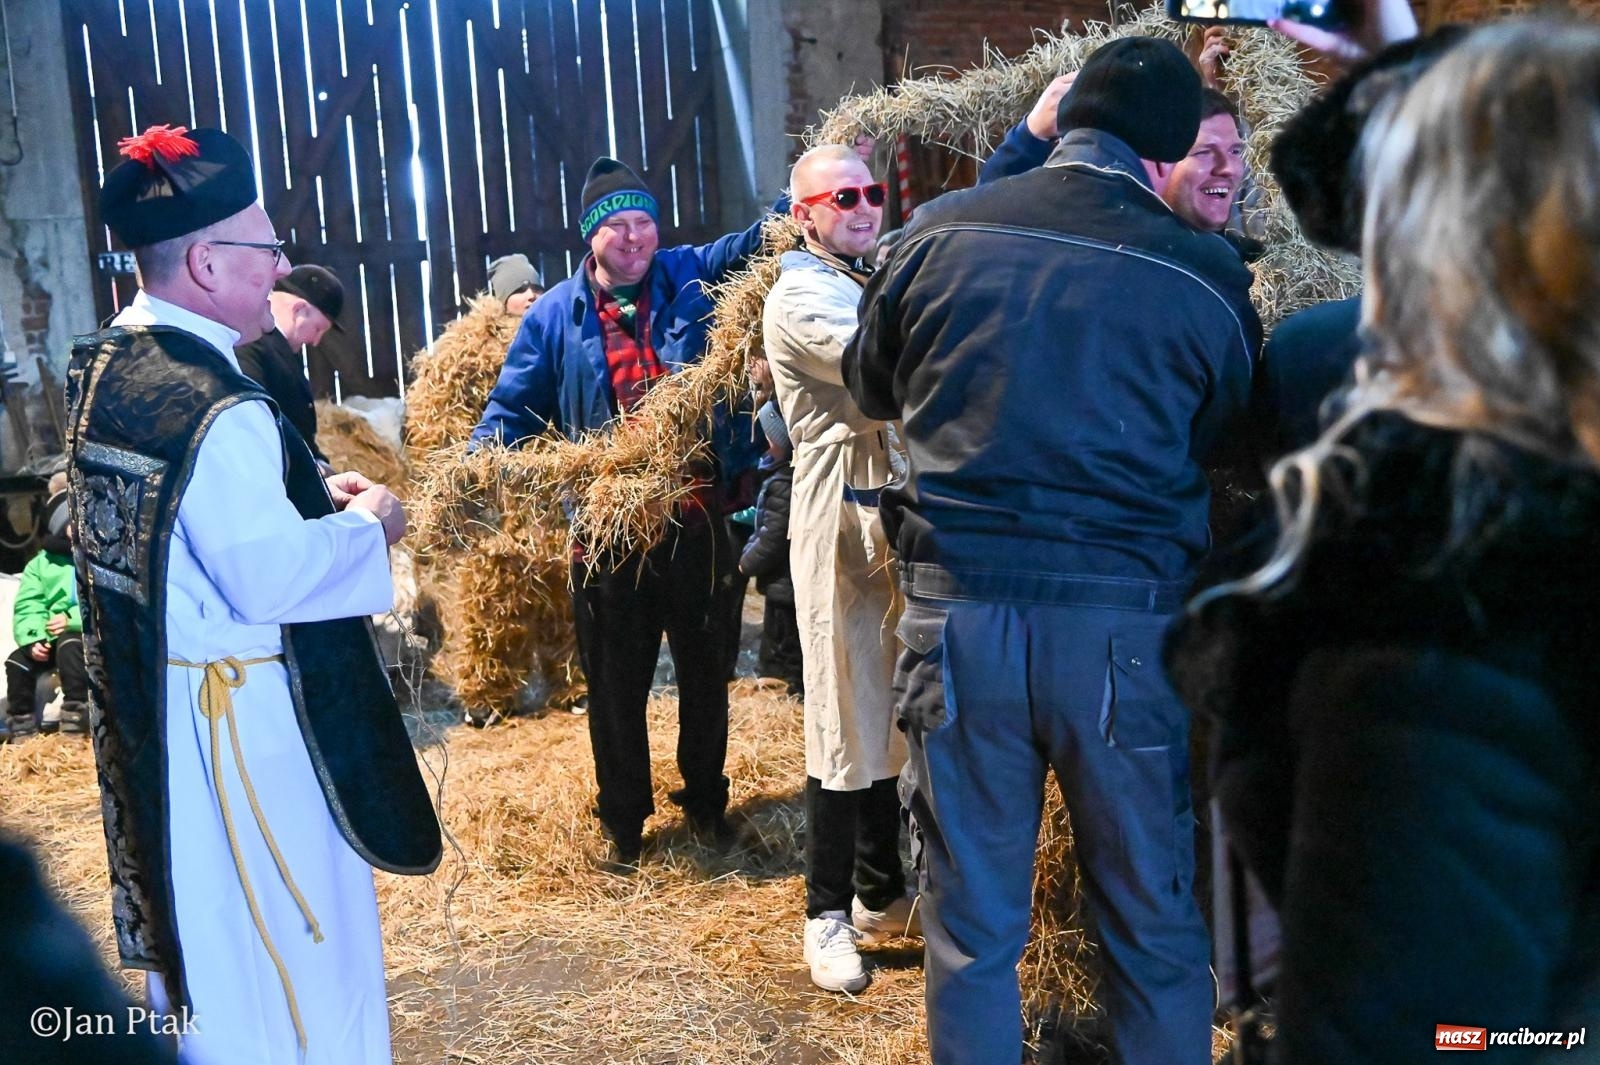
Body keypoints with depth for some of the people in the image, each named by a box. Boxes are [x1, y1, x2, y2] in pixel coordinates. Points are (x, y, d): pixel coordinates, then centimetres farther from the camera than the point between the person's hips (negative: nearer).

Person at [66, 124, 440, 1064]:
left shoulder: (104, 366, 3)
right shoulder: (216, 410, -27)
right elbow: (270, 579, -27)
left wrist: (308, 498, 7)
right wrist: (363, 526, -11)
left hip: (147, 703, 9)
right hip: (242, 722, -9)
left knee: (196, 927, 25)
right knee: (279, 944, 7)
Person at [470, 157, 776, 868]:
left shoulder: (692, 277, 2)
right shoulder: (556, 316, 2)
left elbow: (758, 242, 5)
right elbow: (513, 408, 3)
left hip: (697, 515, 1)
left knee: (706, 672, 16)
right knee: (616, 683, 11)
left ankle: (706, 799, 37)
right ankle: (624, 820, 29)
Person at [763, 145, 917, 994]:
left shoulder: (881, 283, 20)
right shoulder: (801, 298, -6)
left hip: (903, 515, 7)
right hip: (844, 522, -7)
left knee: (896, 715, 13)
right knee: (848, 724, -2)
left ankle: (881, 890, 26)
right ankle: (829, 913, 11)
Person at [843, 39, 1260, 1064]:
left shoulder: (941, 231, 0)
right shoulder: (1203, 271, -4)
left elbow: (873, 385, 16)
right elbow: (1232, 441, 10)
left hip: (959, 606, 1)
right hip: (1127, 622, -1)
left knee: (972, 928, 13)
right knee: (1154, 924, 15)